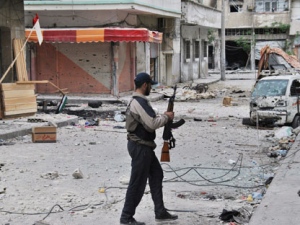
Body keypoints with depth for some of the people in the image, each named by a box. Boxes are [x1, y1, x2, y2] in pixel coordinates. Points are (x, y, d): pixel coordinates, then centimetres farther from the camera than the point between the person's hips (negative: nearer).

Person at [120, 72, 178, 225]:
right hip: (140, 147, -11)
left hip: (143, 146, 11)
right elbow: (151, 124, -26)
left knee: (156, 175, 16)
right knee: (137, 183, -2)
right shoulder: (140, 102, -21)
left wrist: (163, 117, 4)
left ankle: (160, 212, 23)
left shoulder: (137, 101, 13)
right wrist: (166, 117, -11)